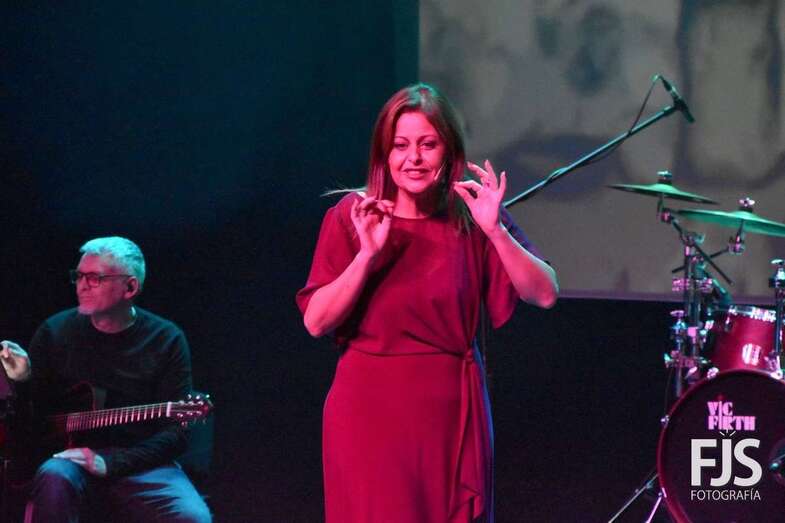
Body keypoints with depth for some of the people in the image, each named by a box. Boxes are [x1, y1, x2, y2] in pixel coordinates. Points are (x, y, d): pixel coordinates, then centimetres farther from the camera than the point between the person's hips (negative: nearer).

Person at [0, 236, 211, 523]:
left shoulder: (166, 341, 0)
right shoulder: (55, 332, 5)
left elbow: (175, 432, -4)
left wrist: (111, 463, -15)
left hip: (141, 463, -1)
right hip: (71, 457, 1)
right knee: (54, 478, -36)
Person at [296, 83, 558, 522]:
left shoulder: (471, 215, -1)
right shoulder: (352, 216, -4)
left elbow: (545, 294, -10)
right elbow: (316, 322, -10)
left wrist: (495, 231, -22)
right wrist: (368, 254, -21)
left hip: (453, 410, 1)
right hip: (371, 410, -1)